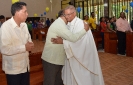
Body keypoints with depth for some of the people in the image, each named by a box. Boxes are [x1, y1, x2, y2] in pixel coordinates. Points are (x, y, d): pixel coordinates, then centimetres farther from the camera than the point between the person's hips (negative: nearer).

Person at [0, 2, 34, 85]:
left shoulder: (24, 25, 7)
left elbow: (29, 39, 17)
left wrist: (30, 44, -8)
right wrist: (24, 47, -21)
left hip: (25, 65, 7)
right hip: (13, 68, -7)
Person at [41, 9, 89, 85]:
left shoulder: (59, 23, 14)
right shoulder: (59, 24, -20)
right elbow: (73, 38, -28)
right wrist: (85, 29, -17)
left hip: (57, 58, 10)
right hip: (51, 59, -10)